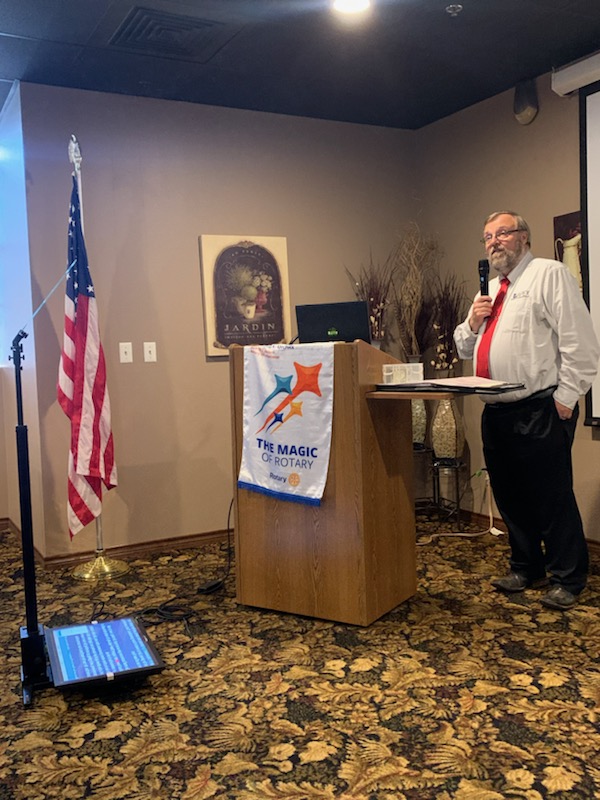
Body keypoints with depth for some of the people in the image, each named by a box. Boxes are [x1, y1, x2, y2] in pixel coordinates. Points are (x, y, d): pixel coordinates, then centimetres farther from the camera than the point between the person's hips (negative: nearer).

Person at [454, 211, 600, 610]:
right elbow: (466, 349, 23)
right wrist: (472, 324, 3)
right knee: (509, 495, 14)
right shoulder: (489, 290, 20)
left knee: (552, 497, -2)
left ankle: (567, 579, 13)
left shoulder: (550, 274, -5)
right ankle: (526, 569, 29)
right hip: (496, 412, 8)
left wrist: (566, 397, -15)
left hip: (540, 412, -8)